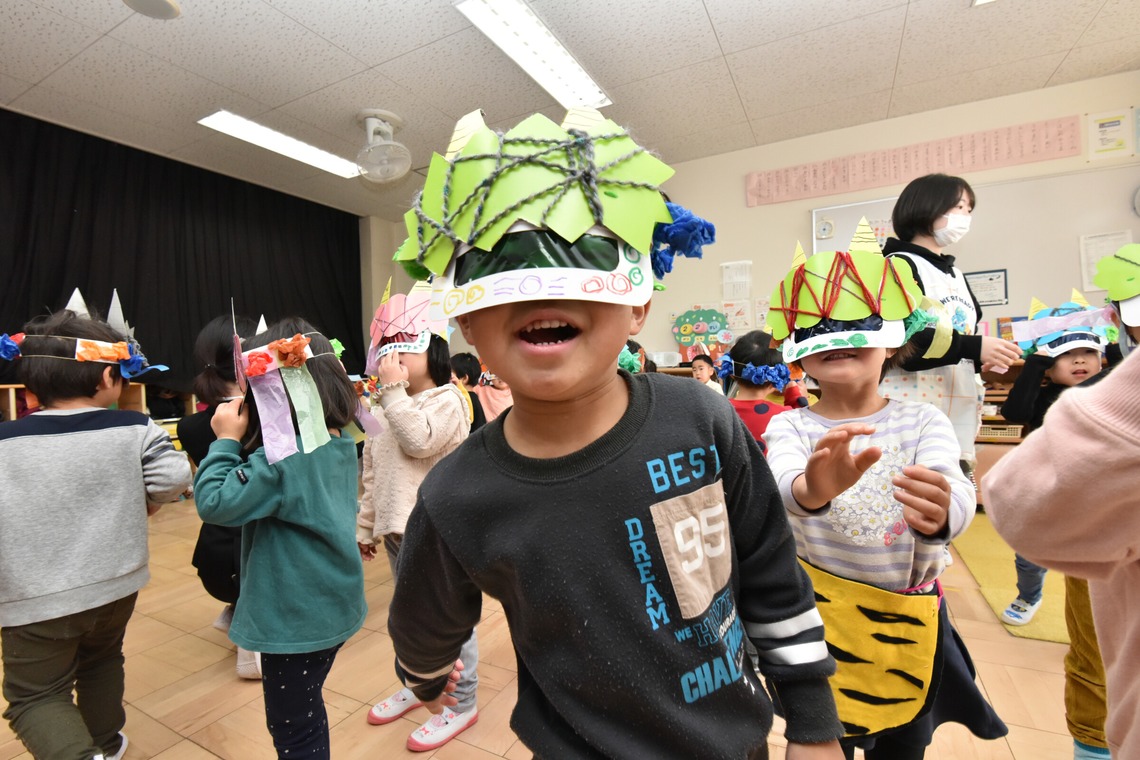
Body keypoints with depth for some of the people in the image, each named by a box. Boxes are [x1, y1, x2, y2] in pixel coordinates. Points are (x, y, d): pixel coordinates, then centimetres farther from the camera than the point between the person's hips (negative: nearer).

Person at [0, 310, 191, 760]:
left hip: (37, 599, -2)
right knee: (102, 662, 28)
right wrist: (147, 502, 5)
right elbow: (175, 477, -16)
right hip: (118, 583, 3)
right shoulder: (135, 429, -13)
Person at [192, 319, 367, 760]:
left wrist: (226, 440, -15)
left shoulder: (280, 458, -26)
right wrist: (237, 443, 4)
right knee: (308, 713, 28)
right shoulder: (340, 443, 0)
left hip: (295, 616, -8)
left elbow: (215, 504, -23)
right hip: (332, 605, 8)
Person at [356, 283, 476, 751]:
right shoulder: (384, 409, 11)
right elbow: (372, 474, 14)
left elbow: (419, 441, -27)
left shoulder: (446, 400, -10)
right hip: (397, 529, 8)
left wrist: (394, 389, -20)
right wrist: (365, 525, 14)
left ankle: (460, 704, 25)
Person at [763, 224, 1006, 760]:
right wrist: (812, 489, -55)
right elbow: (783, 484, -33)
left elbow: (957, 492, -27)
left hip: (907, 623, 2)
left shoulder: (923, 422, -9)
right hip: (818, 618, -1)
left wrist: (941, 512, -50)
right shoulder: (791, 426, -13)